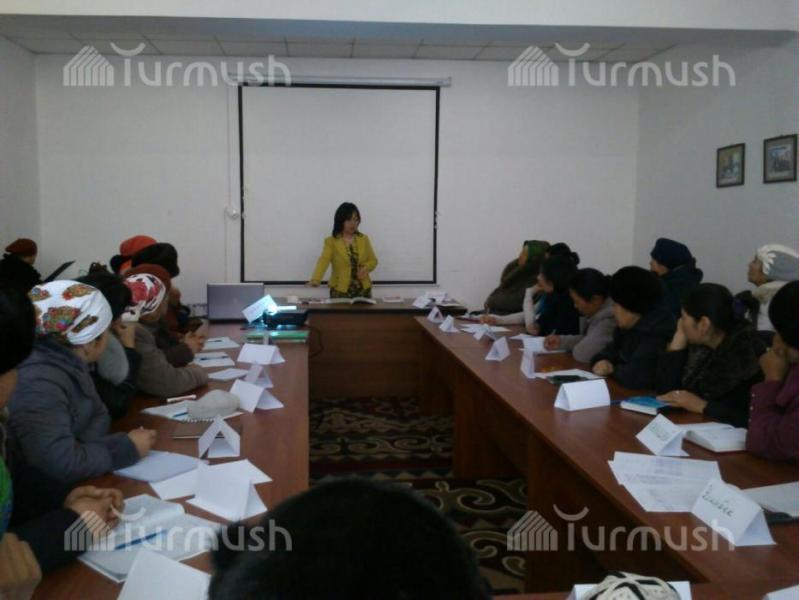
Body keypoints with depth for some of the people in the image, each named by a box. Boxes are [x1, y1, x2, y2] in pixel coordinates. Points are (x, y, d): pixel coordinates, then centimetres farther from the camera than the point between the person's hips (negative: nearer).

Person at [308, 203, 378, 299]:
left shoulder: (364, 239, 7)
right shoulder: (331, 241, -4)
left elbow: (373, 260, 12)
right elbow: (323, 261, -18)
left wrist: (366, 268, -11)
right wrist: (315, 279, -35)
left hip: (363, 289, 3)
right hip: (340, 290, -3)